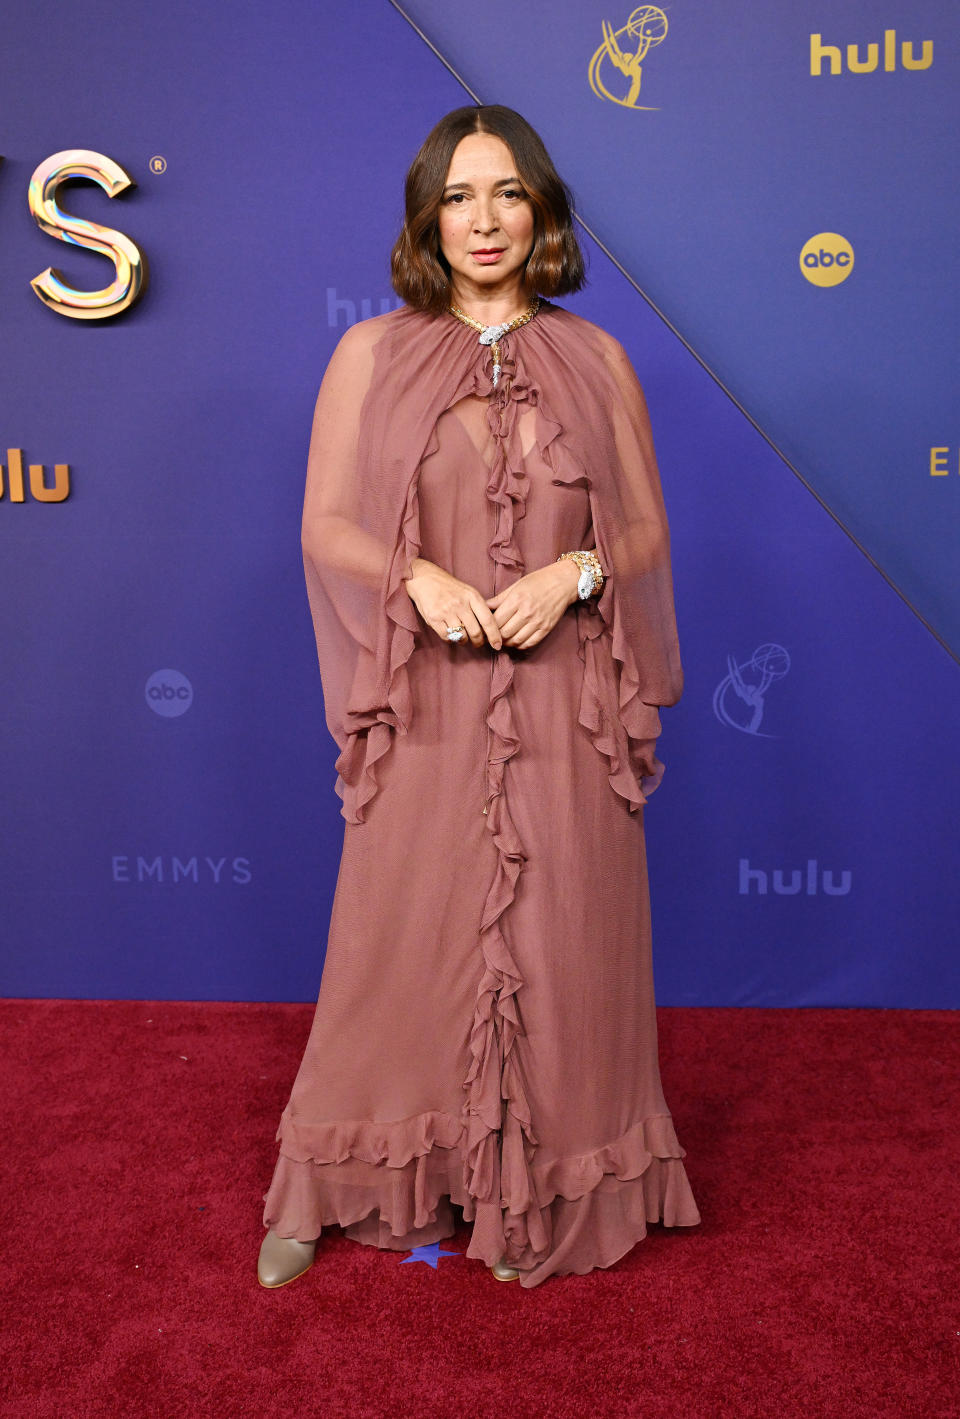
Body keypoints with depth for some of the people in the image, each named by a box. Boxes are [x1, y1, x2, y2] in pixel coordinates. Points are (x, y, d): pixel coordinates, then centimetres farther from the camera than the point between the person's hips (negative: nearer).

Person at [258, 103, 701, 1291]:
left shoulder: (594, 359, 8)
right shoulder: (370, 355, 5)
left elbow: (646, 531, 8)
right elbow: (325, 526, 2)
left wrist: (574, 575, -13)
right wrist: (420, 579, -17)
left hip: (565, 707, 1)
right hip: (424, 704, -1)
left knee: (558, 941, 6)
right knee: (403, 936, 6)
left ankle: (544, 1191, 26)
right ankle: (335, 1188, 26)